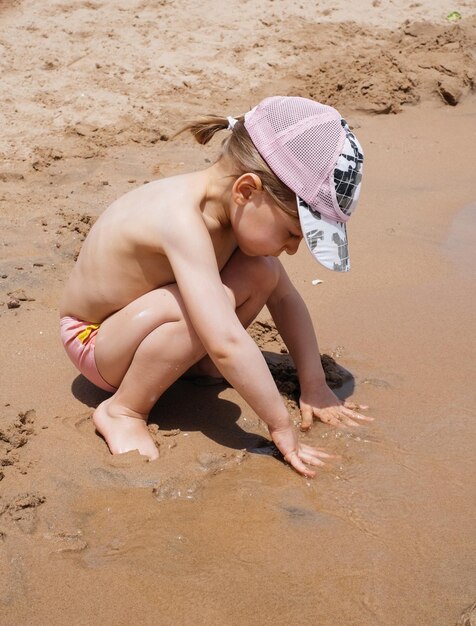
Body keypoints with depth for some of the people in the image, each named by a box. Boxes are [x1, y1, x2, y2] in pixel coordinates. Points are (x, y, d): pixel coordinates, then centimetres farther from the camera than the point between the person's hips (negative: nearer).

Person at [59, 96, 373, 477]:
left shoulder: (236, 206, -11)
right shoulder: (182, 217, -37)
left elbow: (285, 297, -1)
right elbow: (226, 343, -42)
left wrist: (314, 386, -3)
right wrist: (282, 426, -33)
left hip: (143, 324, 7)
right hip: (94, 339, -7)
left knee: (261, 274, -12)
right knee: (209, 306, -34)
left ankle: (191, 365, 6)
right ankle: (123, 411, -14)